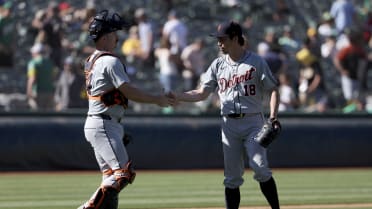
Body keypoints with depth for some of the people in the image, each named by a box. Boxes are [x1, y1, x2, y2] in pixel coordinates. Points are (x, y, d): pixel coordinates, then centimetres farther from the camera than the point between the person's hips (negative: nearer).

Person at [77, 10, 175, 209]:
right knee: (123, 172, -14)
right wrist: (156, 99, -8)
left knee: (111, 176, 11)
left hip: (94, 124, 10)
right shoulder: (110, 61, -13)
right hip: (104, 125, -10)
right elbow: (128, 91, -18)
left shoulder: (92, 60, 17)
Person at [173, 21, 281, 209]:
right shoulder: (218, 65, 10)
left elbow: (273, 90, -2)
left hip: (253, 122, -4)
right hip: (229, 124, 4)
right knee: (232, 176, 4)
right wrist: (176, 96, -8)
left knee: (260, 167, -18)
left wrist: (273, 116, -17)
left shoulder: (256, 62, -2)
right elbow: (201, 93, 7)